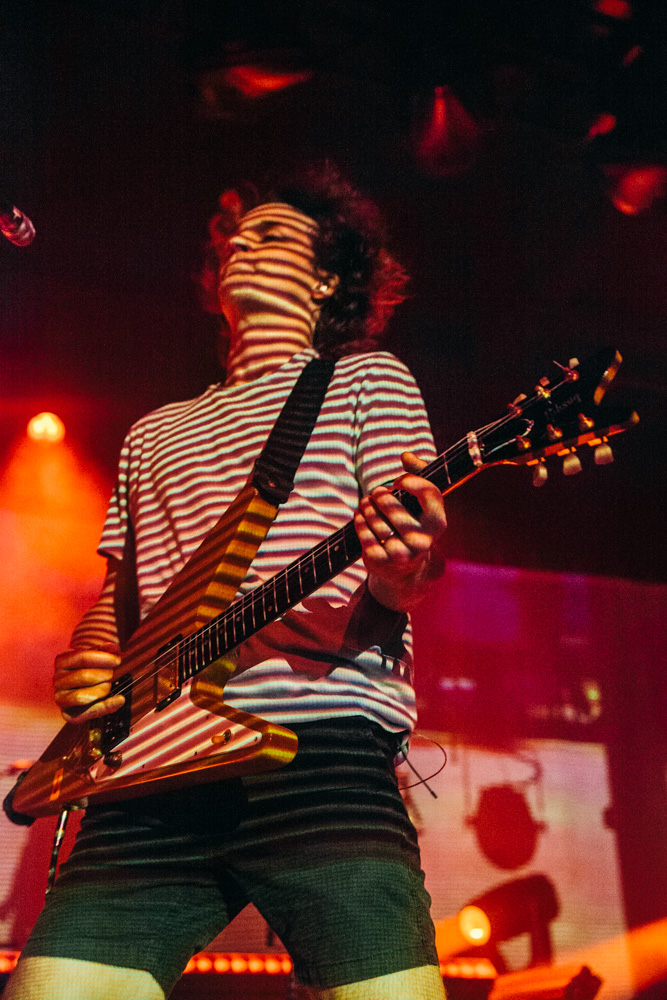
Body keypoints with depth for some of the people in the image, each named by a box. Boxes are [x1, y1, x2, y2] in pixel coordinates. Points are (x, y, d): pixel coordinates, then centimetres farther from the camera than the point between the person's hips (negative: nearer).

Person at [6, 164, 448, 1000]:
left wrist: (404, 563, -22)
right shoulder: (155, 434, 28)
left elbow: (403, 583, 3)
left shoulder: (365, 377, 15)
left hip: (321, 743, -4)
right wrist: (90, 658, 6)